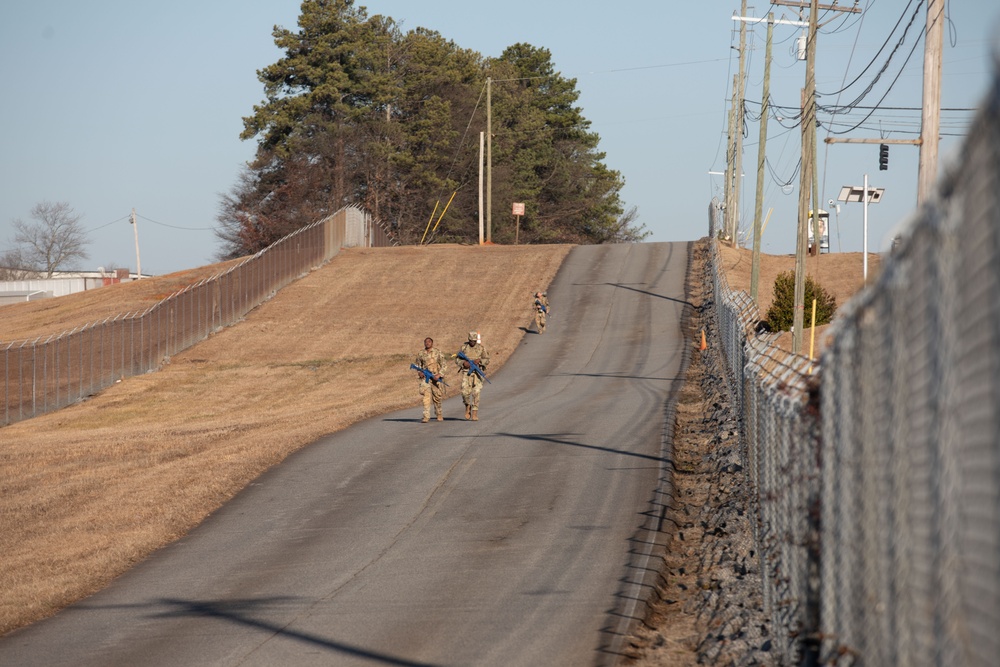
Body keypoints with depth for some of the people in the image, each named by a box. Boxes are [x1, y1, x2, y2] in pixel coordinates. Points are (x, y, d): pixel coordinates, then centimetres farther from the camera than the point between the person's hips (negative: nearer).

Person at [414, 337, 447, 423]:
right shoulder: (421, 353, 7)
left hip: (436, 377, -1)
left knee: (437, 396, 8)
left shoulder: (437, 352, 0)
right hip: (425, 377, 1)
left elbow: (443, 365, -2)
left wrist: (439, 374, -15)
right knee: (426, 395, -12)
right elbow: (418, 364, 19)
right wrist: (420, 372, -1)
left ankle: (439, 414, 31)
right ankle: (426, 417, -16)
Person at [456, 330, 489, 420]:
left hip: (477, 373, -1)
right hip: (466, 372, 1)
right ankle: (468, 407, 17)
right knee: (465, 392, -11)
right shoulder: (464, 348, 7)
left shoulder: (481, 348, 4)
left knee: (476, 393, -7)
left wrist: (479, 360, -16)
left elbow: (487, 360, 3)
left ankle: (474, 414, -3)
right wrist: (463, 363, -10)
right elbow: (457, 359, 10)